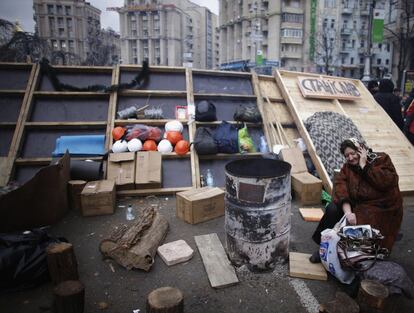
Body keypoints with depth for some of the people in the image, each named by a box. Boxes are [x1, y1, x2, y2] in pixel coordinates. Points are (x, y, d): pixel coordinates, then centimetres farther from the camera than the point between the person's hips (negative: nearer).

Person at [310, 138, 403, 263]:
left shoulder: (381, 159, -6)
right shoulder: (347, 167, 4)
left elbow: (387, 182, -25)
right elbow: (341, 186, -14)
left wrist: (364, 165, -20)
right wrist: (347, 211, -30)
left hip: (381, 209, -4)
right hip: (357, 204, 4)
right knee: (333, 209, -21)